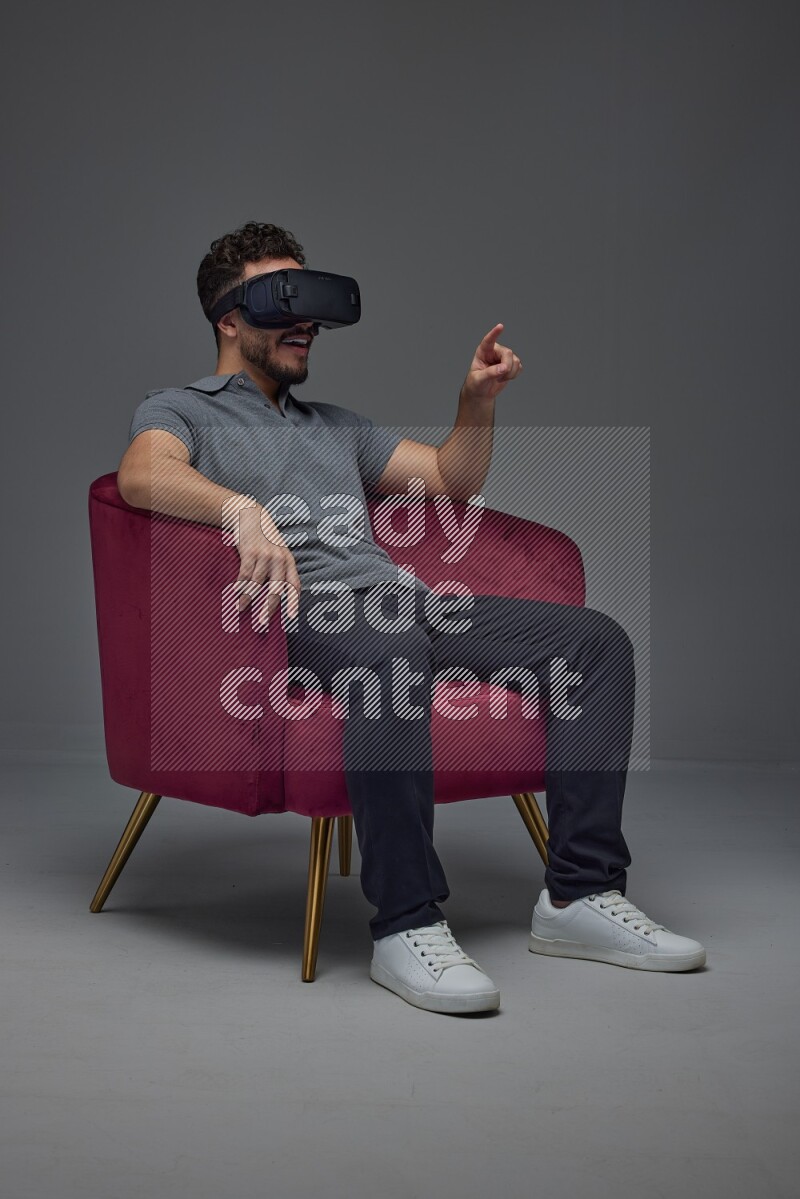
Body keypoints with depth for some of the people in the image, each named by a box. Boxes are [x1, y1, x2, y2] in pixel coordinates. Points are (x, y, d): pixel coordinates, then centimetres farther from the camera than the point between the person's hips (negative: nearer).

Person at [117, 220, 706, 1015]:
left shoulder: (335, 425, 35)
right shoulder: (180, 410, 14)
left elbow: (453, 481, 33)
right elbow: (143, 475, -12)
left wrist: (478, 401, 13)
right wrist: (245, 510, -32)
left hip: (407, 598, 7)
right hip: (302, 612, -7)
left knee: (596, 639, -11)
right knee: (389, 648, -42)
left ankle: (579, 895, -14)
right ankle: (407, 926, -36)